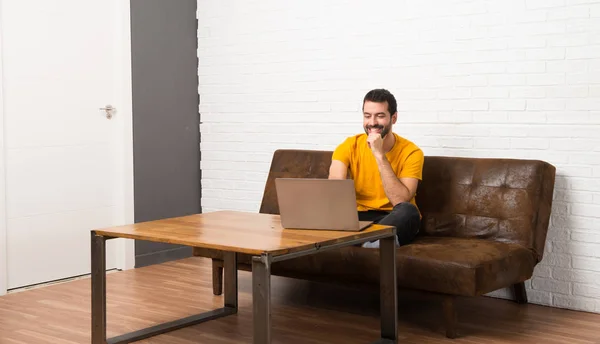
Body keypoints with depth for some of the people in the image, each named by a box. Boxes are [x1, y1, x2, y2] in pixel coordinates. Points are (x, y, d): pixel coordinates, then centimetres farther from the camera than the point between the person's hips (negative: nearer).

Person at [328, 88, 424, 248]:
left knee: (408, 212, -36)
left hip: (395, 221, -2)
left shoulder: (411, 152, -11)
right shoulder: (349, 146, -4)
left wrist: (379, 155, -26)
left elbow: (402, 201, -23)